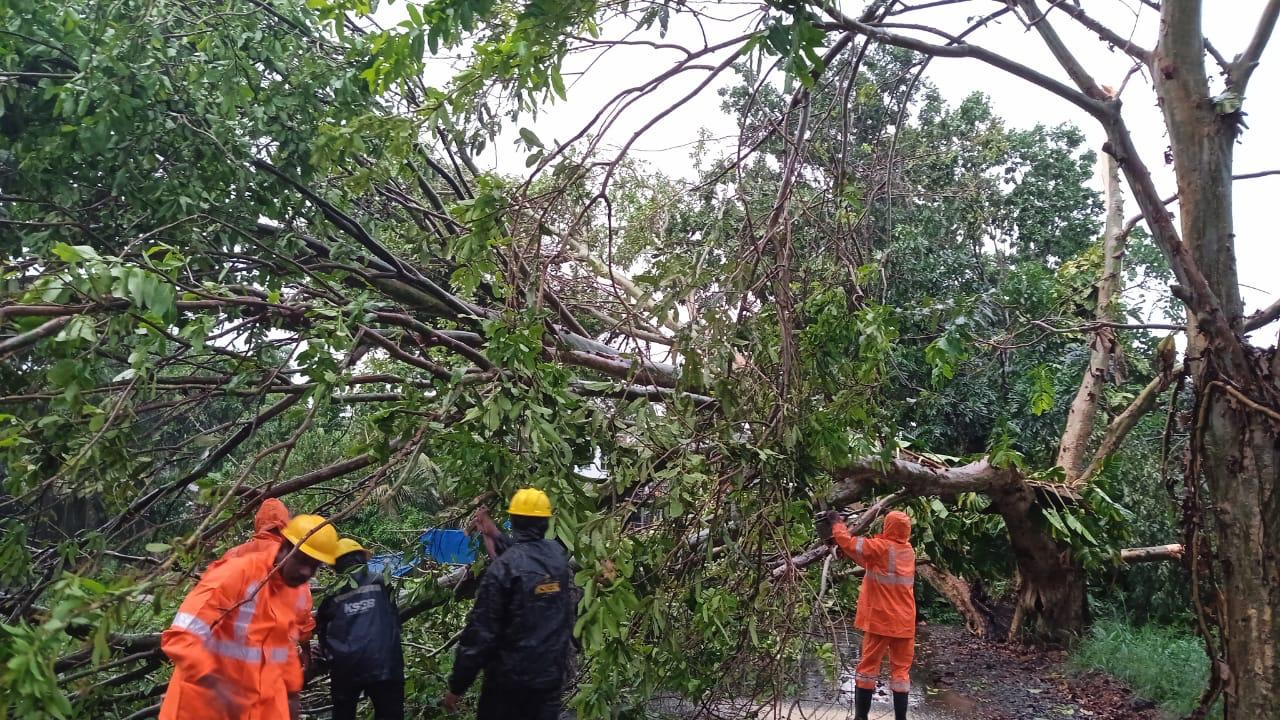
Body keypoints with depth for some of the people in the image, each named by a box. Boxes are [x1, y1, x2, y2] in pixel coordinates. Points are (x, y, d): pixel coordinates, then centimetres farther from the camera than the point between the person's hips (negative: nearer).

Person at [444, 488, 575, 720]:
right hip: (551, 675, 4)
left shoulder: (504, 567, -17)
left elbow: (480, 631, -17)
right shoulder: (558, 555, -2)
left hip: (510, 677, -4)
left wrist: (457, 685, -9)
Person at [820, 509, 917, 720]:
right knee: (901, 670, 9)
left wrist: (837, 523, 7)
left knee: (868, 667, 5)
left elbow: (847, 542, -10)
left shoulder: (880, 547, -13)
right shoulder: (908, 551, 8)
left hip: (880, 620, -5)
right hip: (904, 623, 5)